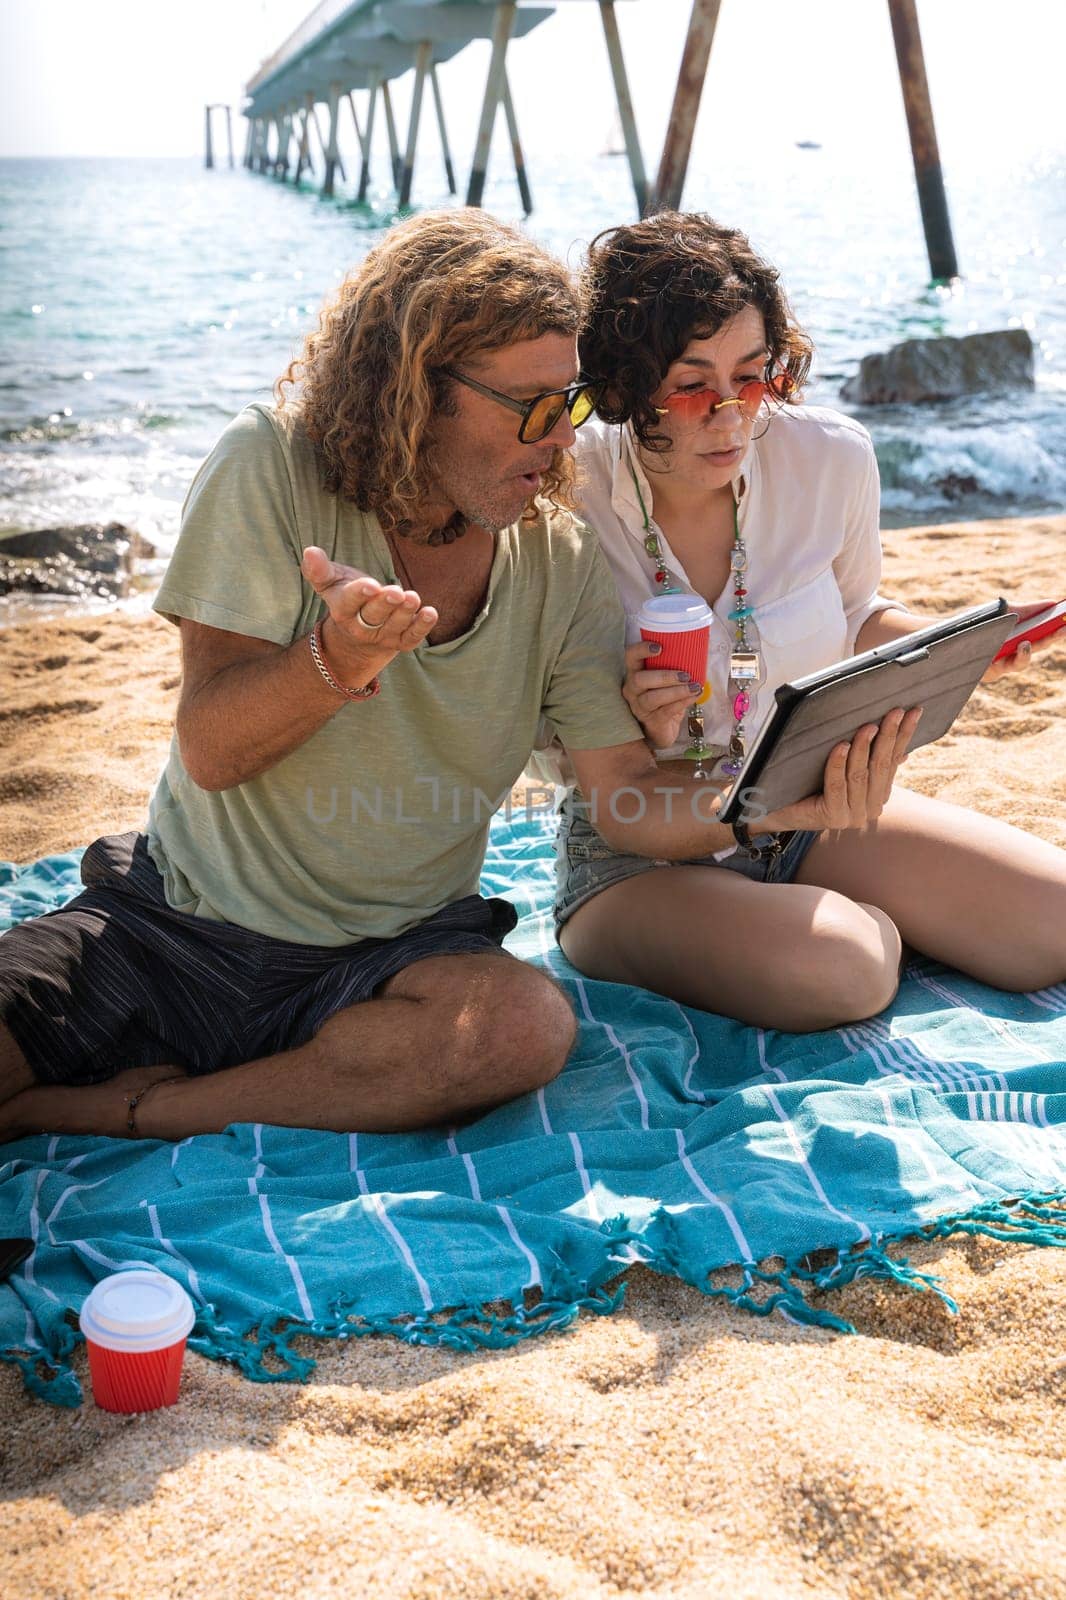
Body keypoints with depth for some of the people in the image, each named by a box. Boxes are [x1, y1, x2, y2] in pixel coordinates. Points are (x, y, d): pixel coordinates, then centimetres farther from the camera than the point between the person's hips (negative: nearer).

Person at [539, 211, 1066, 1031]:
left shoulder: (834, 458, -7)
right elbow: (557, 750, -9)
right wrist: (631, 732, -31)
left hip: (819, 816, 4)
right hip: (641, 856, -3)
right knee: (837, 969, -32)